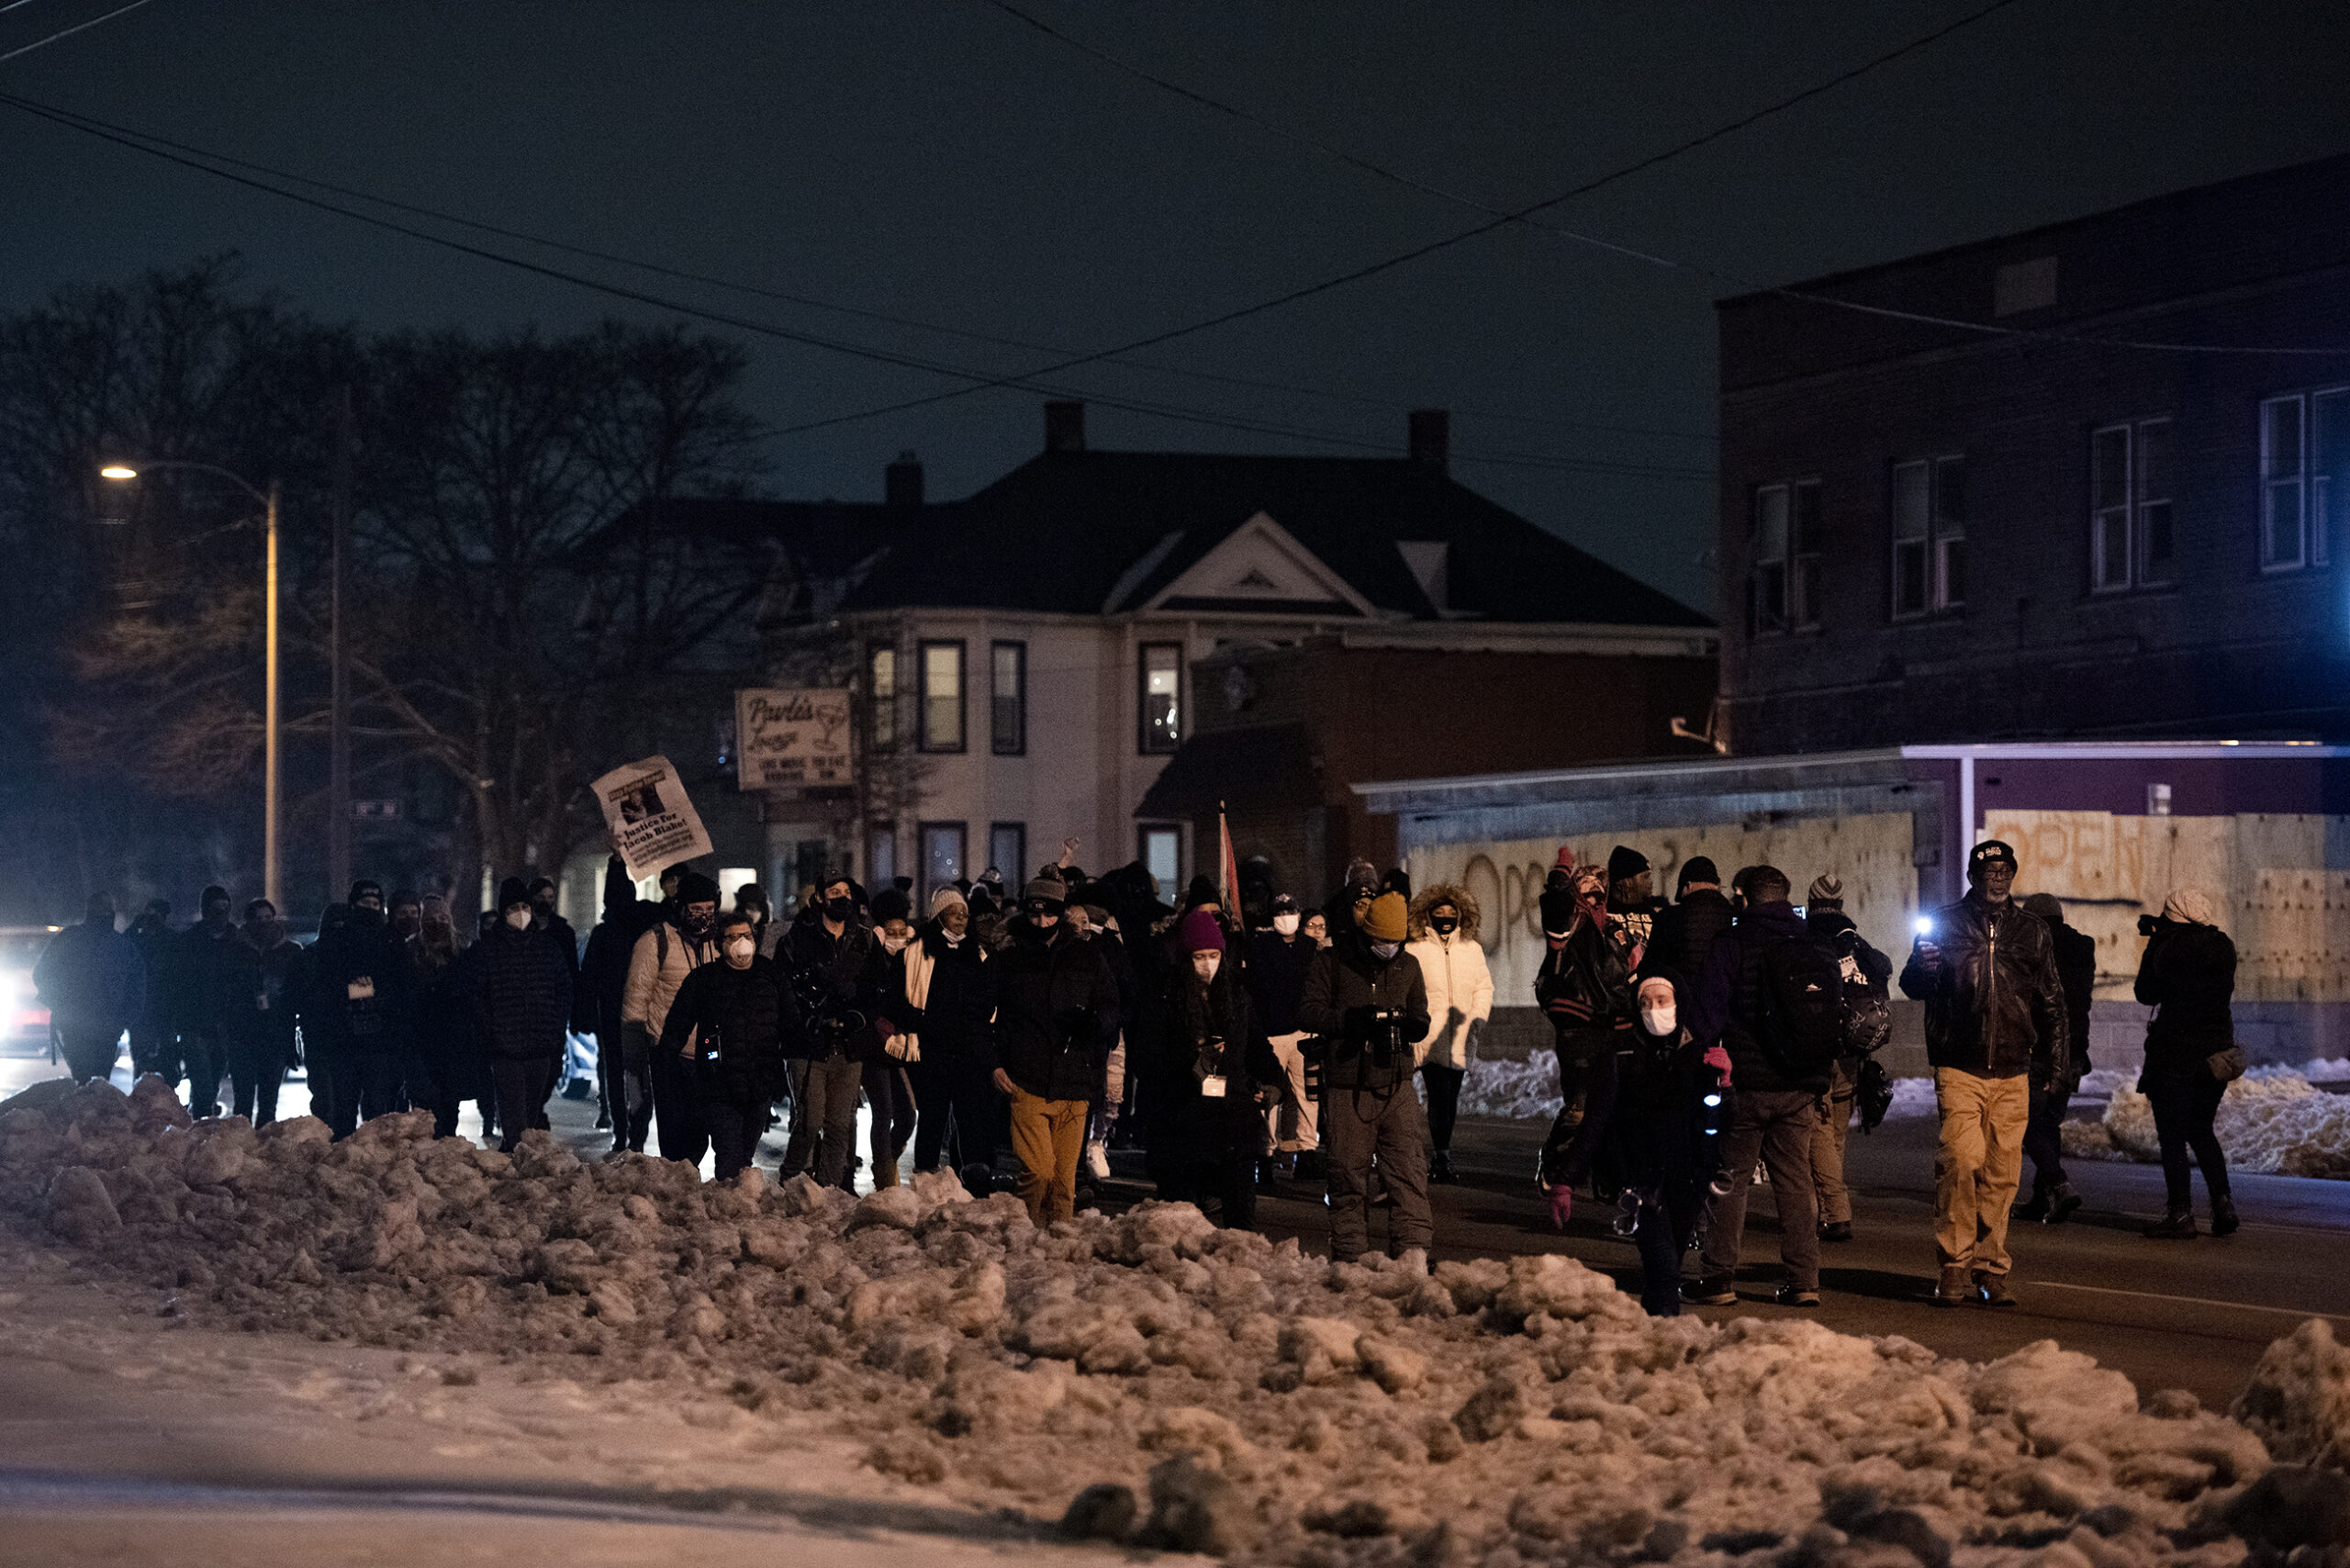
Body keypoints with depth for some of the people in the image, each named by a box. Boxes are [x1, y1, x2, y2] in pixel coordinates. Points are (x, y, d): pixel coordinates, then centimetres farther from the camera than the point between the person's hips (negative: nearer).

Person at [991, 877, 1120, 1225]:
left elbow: (1111, 1012, 10)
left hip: (1073, 1082, 2)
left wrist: (1093, 1020, -13)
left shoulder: (1089, 958, 12)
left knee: (1064, 1177, 2)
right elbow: (989, 1017, 17)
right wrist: (995, 1064, 4)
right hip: (1026, 1082, -2)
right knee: (1038, 1171, -14)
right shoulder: (1009, 960, 12)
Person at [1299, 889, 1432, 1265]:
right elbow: (1309, 1012, -8)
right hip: (1346, 1089, -2)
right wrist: (1352, 1019, -23)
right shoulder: (1331, 963, -1)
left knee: (1410, 1170, -10)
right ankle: (1351, 1256, 14)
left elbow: (1420, 1014, 18)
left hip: (1396, 1085, 2)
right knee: (1348, 1176, 4)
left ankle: (1413, 1250, -12)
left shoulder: (1408, 966, 11)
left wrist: (1415, 1026, -7)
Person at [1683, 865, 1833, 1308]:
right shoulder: (1821, 951, 9)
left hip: (1747, 1083, -4)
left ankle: (1717, 1277, 4)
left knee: (1729, 1178, 4)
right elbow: (1839, 1018, 14)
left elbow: (1706, 1010, -9)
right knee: (1795, 1179, 9)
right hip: (1801, 1088, 4)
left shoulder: (1732, 943, -6)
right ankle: (1803, 1280, 5)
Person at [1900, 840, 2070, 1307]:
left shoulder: (2031, 934, 13)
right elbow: (1912, 987, 6)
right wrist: (1922, 970, -17)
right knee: (1961, 1160, -16)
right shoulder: (1945, 924, 6)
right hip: (1959, 1069, -3)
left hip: (2012, 1073, 3)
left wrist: (2055, 1063, 13)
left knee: (2001, 1173, 1)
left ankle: (1990, 1269, 8)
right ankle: (1954, 1266, -10)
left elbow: (2051, 1003, 20)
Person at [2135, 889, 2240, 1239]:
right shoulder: (2223, 948, 4)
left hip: (2176, 1053, -6)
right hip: (2216, 1050, 6)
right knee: (2201, 1131, 20)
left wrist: (2153, 944, 5)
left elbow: (2147, 993, -3)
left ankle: (2181, 1214, -1)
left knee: (2172, 1136, 1)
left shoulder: (2171, 950, -14)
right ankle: (2223, 1204, 8)